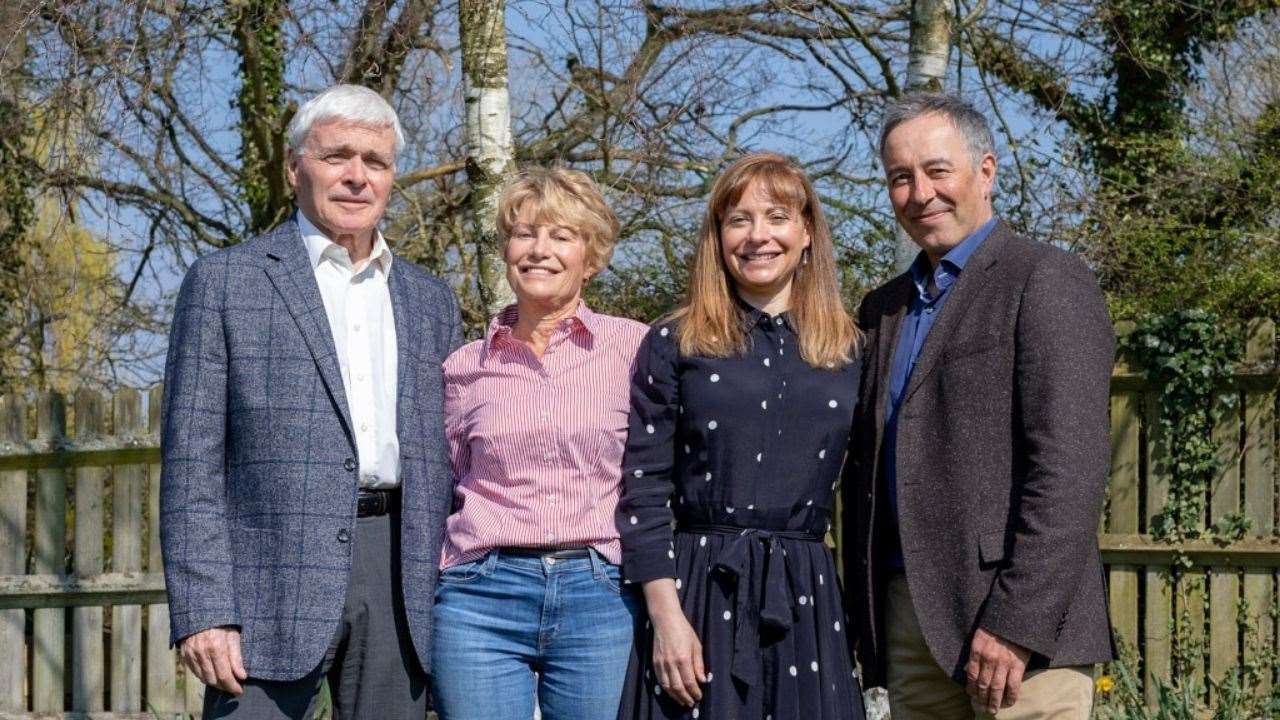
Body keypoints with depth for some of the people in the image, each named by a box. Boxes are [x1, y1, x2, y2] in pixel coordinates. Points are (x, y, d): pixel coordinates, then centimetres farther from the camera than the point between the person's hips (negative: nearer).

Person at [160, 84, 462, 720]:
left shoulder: (430, 302, 17)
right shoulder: (224, 281, 3)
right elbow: (191, 461, -2)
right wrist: (201, 612, -11)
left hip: (402, 582, 4)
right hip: (275, 581, -4)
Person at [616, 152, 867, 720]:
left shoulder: (849, 351, 9)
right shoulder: (673, 346, 3)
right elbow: (643, 491, -2)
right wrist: (666, 614, -11)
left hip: (808, 602, 2)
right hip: (700, 595, -2)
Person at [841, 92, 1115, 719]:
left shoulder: (1045, 281, -5)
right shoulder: (883, 308, 17)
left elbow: (1070, 468, -14)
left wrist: (1015, 623, -19)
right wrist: (863, 615, 11)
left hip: (1020, 619, -6)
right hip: (906, 616, 6)